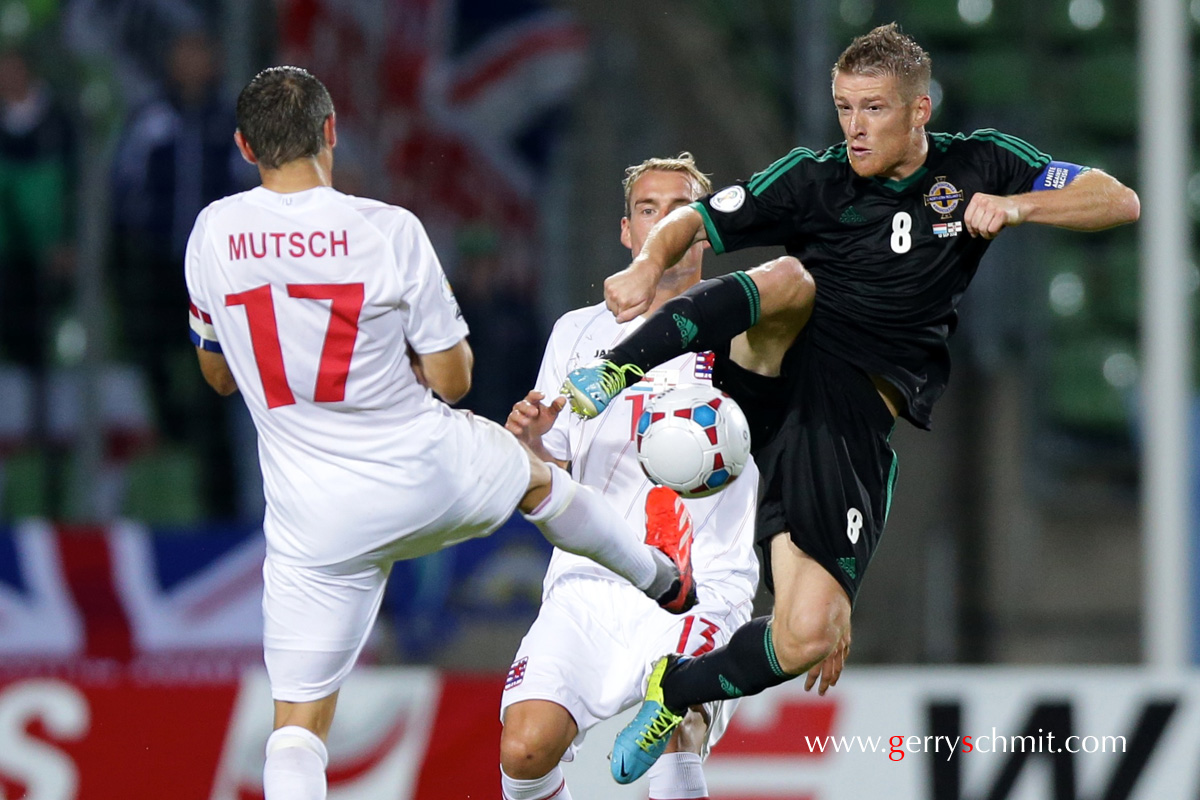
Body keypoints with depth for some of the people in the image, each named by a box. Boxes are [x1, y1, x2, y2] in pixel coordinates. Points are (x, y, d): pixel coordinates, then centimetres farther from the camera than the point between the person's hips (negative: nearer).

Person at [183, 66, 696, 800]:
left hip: (315, 518, 0)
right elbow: (451, 379, -5)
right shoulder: (388, 230, -13)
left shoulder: (212, 234, -6)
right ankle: (665, 578, 61)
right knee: (533, 470, 34)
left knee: (299, 721, 3)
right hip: (429, 472, 0)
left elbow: (219, 374, 10)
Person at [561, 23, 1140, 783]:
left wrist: (1017, 205, -13)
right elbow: (695, 221, 3)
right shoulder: (813, 179, 5)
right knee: (788, 279, -35)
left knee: (808, 638, -12)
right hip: (775, 374, -1)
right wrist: (649, 262, -20)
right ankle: (611, 373, -39)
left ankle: (670, 695, 15)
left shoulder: (978, 165, 6)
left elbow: (1119, 201, 4)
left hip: (853, 421, 1)